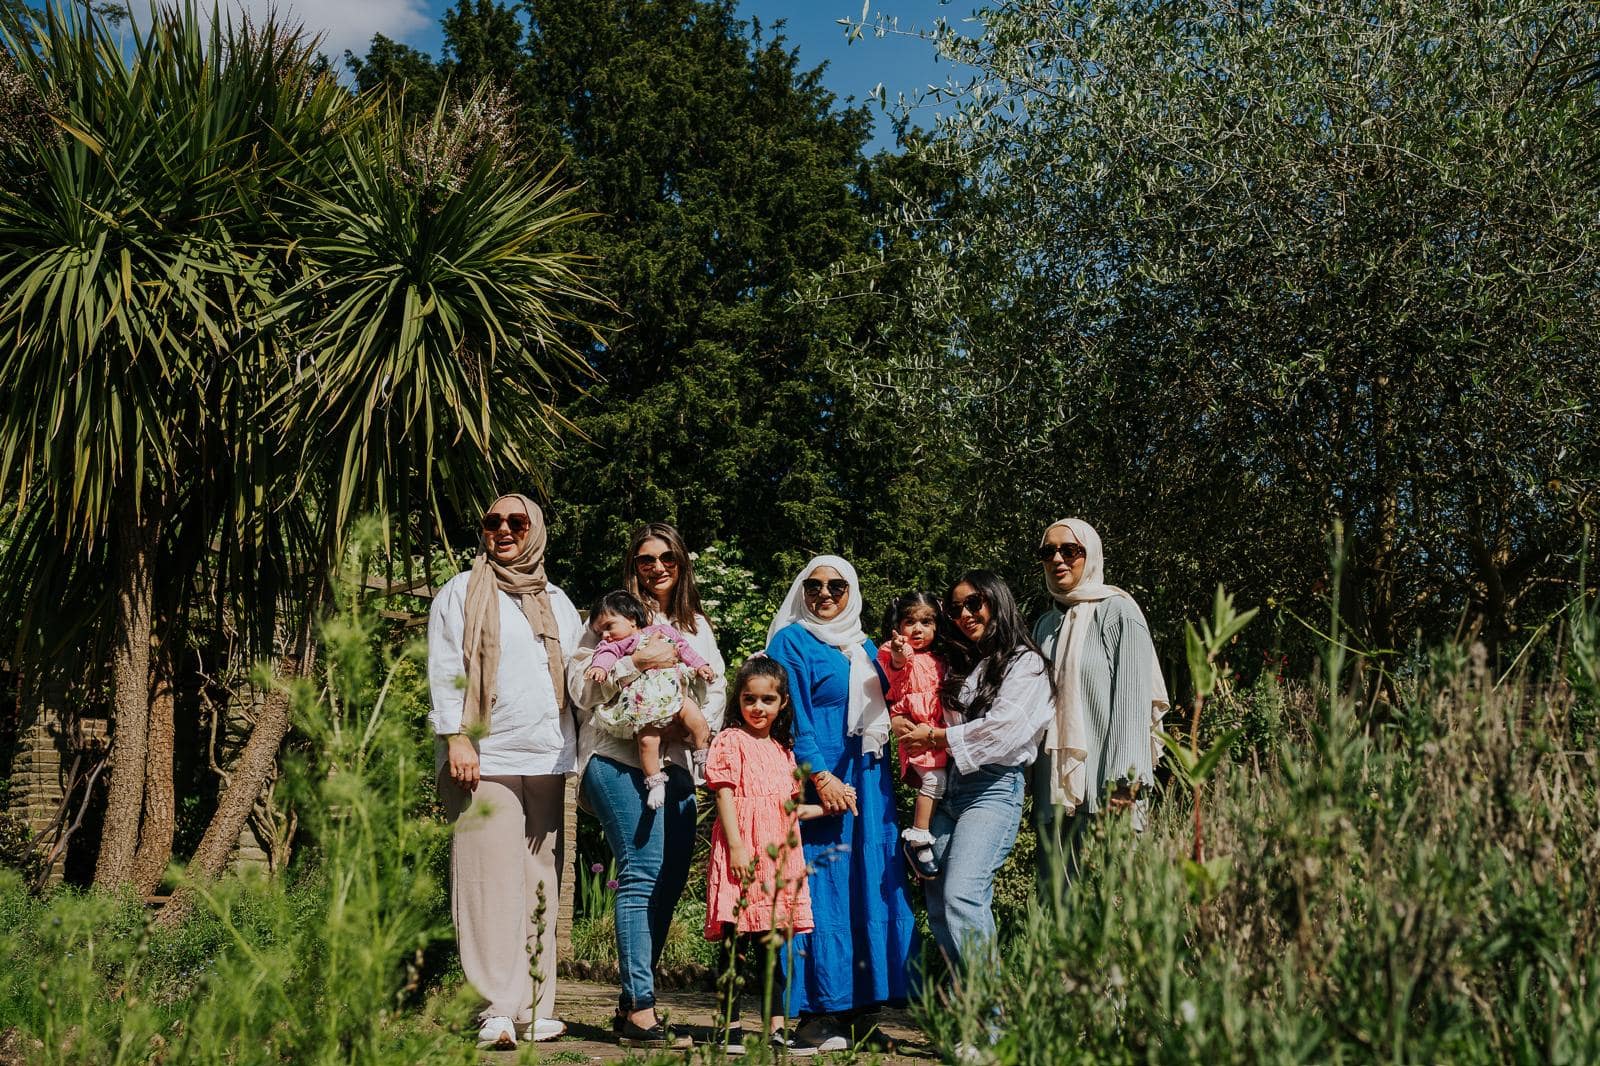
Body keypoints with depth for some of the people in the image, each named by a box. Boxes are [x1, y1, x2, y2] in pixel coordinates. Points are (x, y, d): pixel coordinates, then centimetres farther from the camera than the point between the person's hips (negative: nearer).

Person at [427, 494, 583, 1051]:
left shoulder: (557, 602, 19)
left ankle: (535, 1009, 12)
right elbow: (444, 669, -2)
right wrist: (455, 737, -13)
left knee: (540, 883, 6)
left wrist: (576, 755, 11)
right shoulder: (460, 593, 6)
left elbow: (575, 675, 21)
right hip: (485, 759, -4)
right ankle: (498, 1011, -9)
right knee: (492, 882, -10)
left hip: (547, 759, 4)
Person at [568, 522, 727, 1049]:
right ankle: (639, 1012, -10)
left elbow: (716, 689, 18)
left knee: (670, 882, 5)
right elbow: (579, 683, -5)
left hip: (675, 764, 6)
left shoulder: (697, 625, 20)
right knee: (642, 875, -13)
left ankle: (631, 1001, 16)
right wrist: (636, 661, -16)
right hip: (619, 758, -6)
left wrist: (698, 724, -1)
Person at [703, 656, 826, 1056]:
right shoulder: (731, 741, -2)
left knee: (772, 946, 10)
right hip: (742, 854, -6)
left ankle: (776, 1029, 15)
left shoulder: (783, 750, 18)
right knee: (736, 945, -1)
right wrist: (737, 847, -18)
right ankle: (731, 1028, 7)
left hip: (777, 857, 6)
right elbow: (724, 796, -10)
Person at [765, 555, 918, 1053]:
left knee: (870, 890, 4)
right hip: (819, 782, -6)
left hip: (868, 783, 6)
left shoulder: (865, 648, 19)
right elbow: (793, 717, -9)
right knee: (822, 889, -7)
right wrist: (821, 775, -17)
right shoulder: (791, 641, -1)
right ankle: (817, 1014, -1)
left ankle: (859, 1008, 10)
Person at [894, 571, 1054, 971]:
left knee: (961, 895, -21)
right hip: (949, 788, 7)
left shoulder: (1024, 663, 1)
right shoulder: (960, 665, 21)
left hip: (994, 789, -7)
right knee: (938, 906, 2)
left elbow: (1003, 729, -12)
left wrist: (935, 737, -4)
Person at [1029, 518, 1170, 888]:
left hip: (1101, 786, -6)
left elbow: (1132, 699, -9)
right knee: (1054, 896, 5)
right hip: (1053, 788, 6)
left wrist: (1122, 782, -17)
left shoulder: (1117, 612, -2)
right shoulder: (1046, 624, 18)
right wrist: (1032, 783, 14)